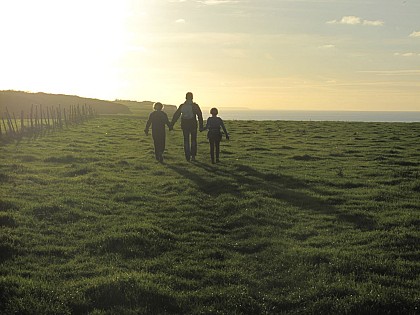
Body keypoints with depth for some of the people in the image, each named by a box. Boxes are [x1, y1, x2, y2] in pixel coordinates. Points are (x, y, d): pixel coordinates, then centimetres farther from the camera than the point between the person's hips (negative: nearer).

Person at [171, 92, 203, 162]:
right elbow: (200, 116, -6)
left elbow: (176, 115, 4)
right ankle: (193, 156, 4)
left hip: (184, 125, 2)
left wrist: (171, 125, 7)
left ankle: (188, 157, 6)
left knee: (186, 140, 11)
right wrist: (201, 126, -5)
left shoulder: (182, 106, 4)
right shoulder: (195, 105, -2)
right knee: (193, 140, 13)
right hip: (193, 125, -1)